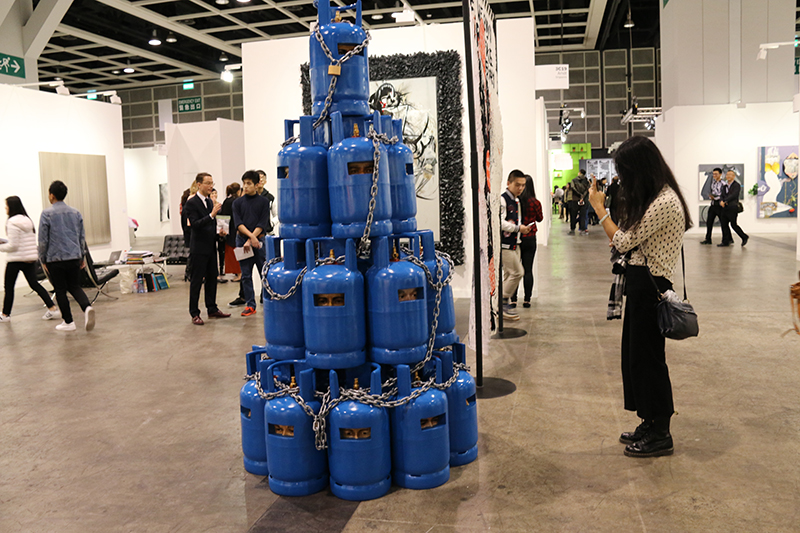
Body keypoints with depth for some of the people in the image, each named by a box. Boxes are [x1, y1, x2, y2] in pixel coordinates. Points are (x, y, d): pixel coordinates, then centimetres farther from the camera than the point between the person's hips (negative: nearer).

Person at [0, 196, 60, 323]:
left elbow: (12, 246, -16)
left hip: (16, 259, -8)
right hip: (31, 258, 8)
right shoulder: (28, 220, 13)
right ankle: (53, 309, 0)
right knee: (34, 284, 9)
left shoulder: (12, 223, -13)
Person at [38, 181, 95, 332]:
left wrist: (43, 259, 4)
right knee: (75, 286, 12)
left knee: (60, 290, 6)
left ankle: (68, 322, 10)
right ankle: (87, 307, -16)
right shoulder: (76, 213, 8)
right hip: (74, 257, 4)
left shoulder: (47, 214, -7)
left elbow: (43, 239, -6)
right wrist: (82, 257, 21)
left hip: (55, 258, -4)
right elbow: (82, 236, 14)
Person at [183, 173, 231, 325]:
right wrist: (212, 214, -29)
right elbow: (195, 224, -22)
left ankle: (212, 309, 23)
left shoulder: (210, 201, 13)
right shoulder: (191, 203, -11)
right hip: (199, 248, -8)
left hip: (211, 247, 8)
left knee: (212, 278, 13)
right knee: (196, 281, -2)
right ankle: (194, 314, 5)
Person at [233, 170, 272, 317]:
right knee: (246, 275, 4)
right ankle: (250, 305, 10)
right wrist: (251, 236, -17)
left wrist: (250, 241, -14)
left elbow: (262, 224, -6)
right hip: (242, 240, 2)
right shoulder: (238, 202, 7)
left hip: (258, 240, -2)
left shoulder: (264, 201, 2)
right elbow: (238, 223, -2)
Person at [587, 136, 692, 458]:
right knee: (634, 355, 16)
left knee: (647, 357, 0)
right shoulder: (656, 197, 13)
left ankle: (661, 435, 15)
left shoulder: (664, 202, -20)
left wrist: (599, 208, -8)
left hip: (650, 286, -10)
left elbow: (624, 242, -17)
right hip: (640, 283, 10)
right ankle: (650, 424, 30)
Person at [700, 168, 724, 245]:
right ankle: (708, 239, 16)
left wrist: (715, 198, -21)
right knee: (709, 222, 8)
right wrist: (711, 197, -4)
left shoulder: (723, 184, -12)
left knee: (723, 223, 2)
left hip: (719, 205, -7)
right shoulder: (713, 183, 11)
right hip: (713, 205, 7)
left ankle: (725, 240, 11)